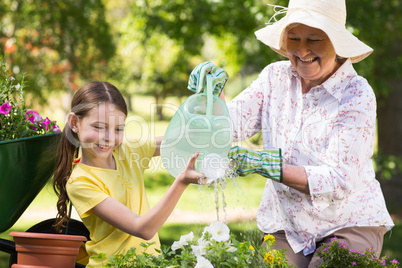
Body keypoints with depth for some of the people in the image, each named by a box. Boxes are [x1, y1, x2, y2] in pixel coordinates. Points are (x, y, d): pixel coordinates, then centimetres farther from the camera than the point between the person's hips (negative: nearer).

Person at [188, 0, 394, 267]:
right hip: (286, 226, 3)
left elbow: (340, 180, -20)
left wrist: (264, 163, -28)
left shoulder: (357, 95, -14)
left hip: (350, 225, -3)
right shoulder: (275, 77, 2)